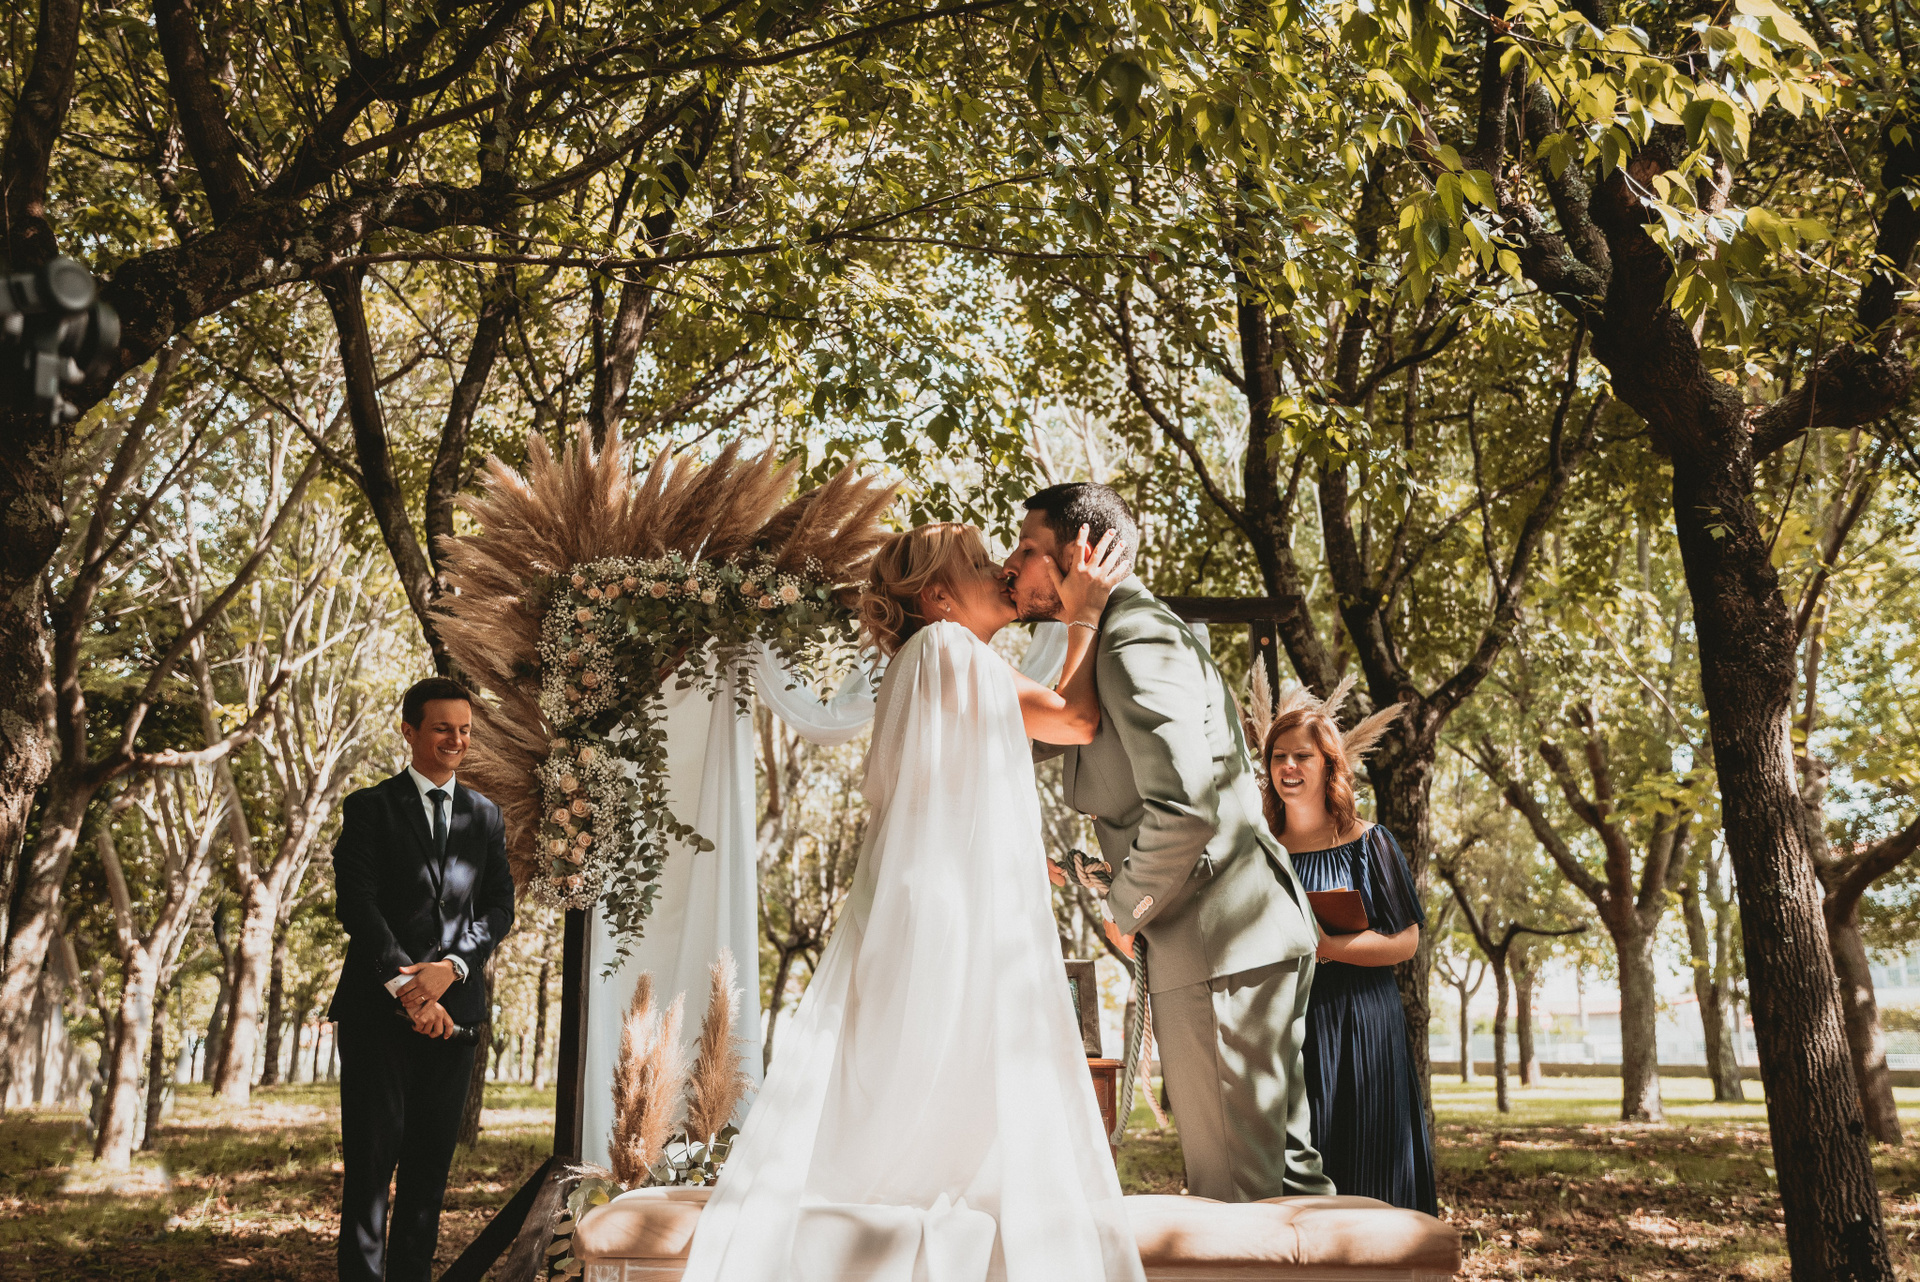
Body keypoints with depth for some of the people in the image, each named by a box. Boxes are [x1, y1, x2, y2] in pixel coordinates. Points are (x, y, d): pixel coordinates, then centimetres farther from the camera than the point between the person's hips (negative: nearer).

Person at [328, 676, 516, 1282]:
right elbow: (356, 902, -7)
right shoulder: (369, 807, 3)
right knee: (370, 1160, -3)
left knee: (430, 1164, 6)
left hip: (453, 1010, 3)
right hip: (379, 1007, -3)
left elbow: (499, 907, 8)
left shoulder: (486, 816, 14)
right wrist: (406, 988, -15)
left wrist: (450, 968, -10)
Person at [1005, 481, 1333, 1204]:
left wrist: (1126, 909, -11)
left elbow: (1184, 804, -27)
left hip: (1218, 949, -11)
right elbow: (1026, 736, 29)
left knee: (1234, 1197, -1)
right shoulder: (1110, 643, 17)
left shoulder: (1136, 640, -16)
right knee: (1284, 1169, 18)